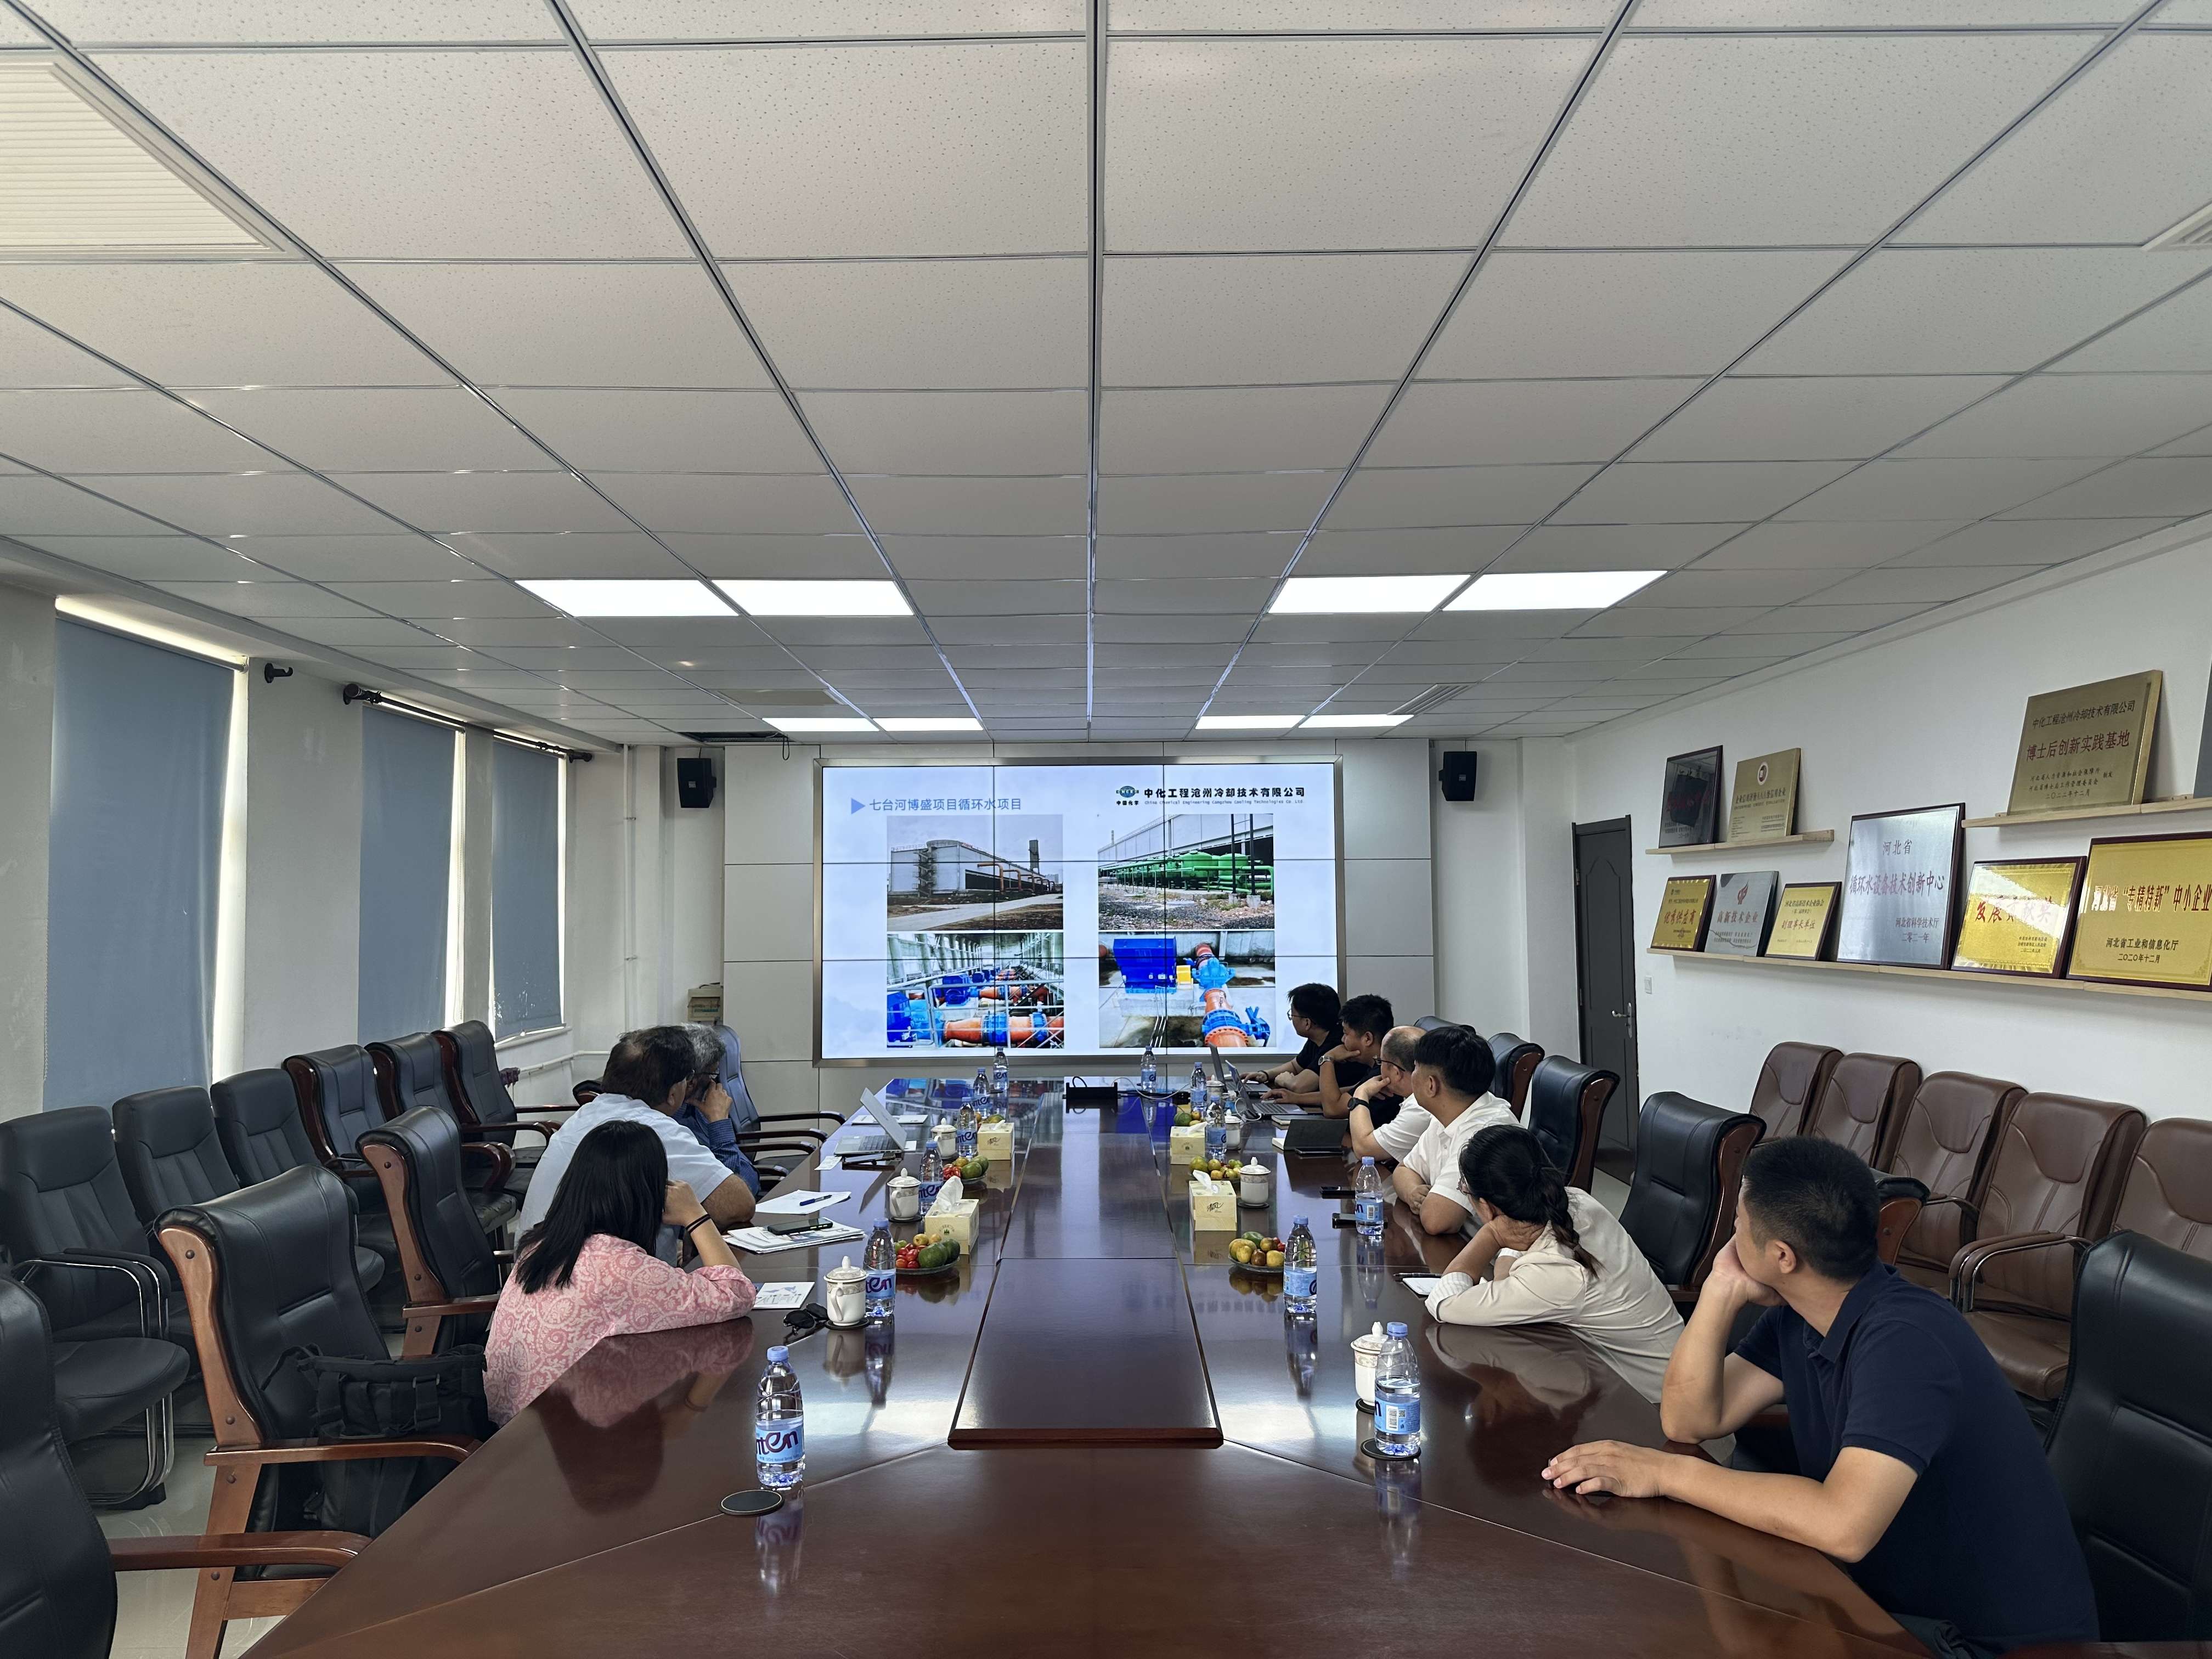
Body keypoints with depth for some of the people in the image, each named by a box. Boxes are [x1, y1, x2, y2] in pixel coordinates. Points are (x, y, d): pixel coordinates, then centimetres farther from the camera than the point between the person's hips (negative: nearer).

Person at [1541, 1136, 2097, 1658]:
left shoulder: (1904, 1339, -29)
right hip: (1894, 1596, 7)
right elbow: (1689, 1421, -4)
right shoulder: (1797, 1317, -2)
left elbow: (1842, 1525, -39)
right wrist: (1722, 1289, -14)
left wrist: (1666, 1472, -30)